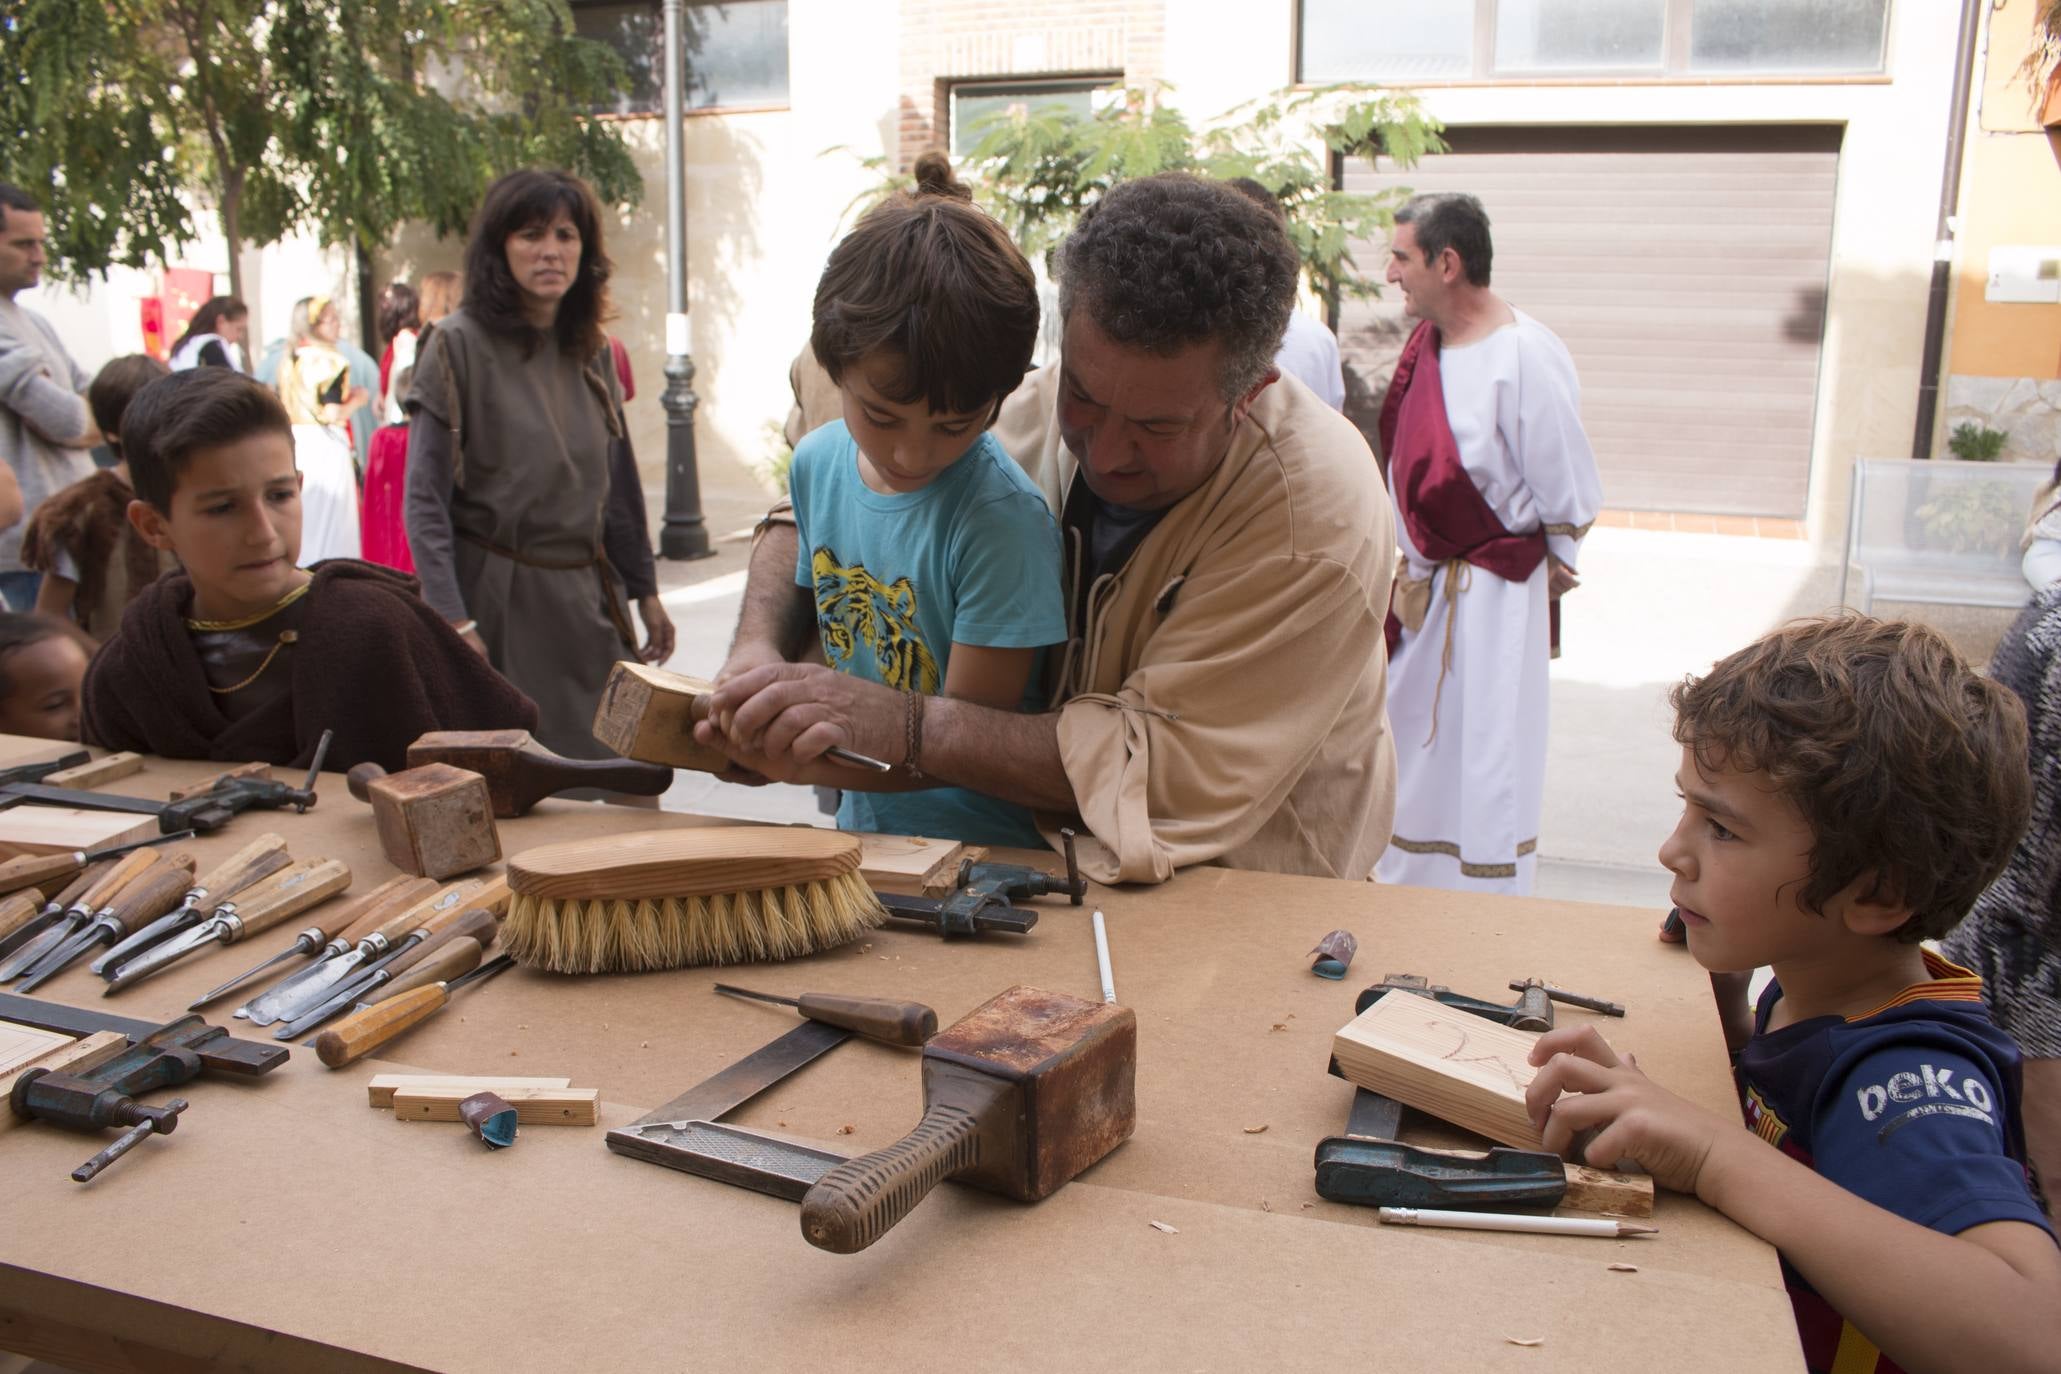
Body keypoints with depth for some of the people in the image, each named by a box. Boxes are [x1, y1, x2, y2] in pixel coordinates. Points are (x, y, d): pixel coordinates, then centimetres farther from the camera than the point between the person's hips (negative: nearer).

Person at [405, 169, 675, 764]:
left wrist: (644, 590, 14)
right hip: (498, 598, -5)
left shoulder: (592, 350, 10)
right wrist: (454, 623, -16)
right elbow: (424, 500, -9)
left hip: (587, 598, 5)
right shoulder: (459, 343, -7)